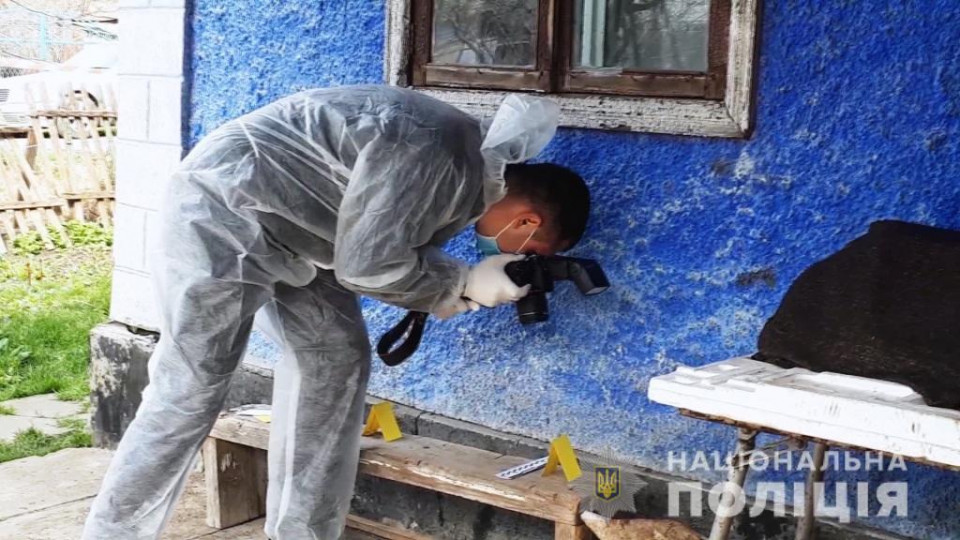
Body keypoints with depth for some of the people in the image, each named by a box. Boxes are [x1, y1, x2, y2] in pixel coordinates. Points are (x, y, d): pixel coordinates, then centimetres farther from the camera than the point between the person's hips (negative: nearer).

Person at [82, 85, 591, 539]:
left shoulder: (477, 162, 5)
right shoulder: (437, 156, -27)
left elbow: (400, 249, 9)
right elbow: (366, 264, -23)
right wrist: (467, 283, -13)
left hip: (286, 226, 10)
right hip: (222, 207, -10)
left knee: (335, 358, 7)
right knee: (191, 390, -8)